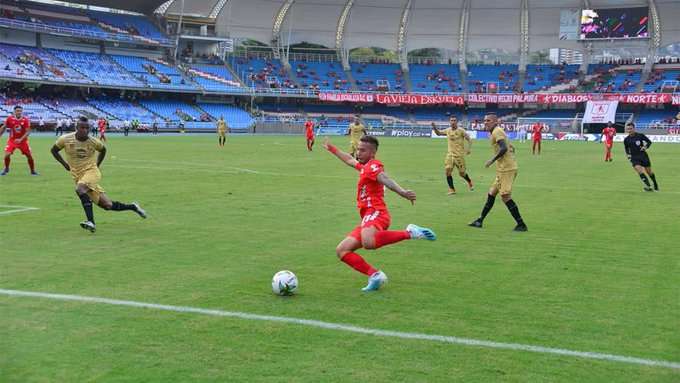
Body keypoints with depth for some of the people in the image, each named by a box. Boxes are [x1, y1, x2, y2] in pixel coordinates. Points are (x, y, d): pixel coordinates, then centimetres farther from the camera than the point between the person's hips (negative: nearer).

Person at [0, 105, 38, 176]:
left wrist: (20, 139, -29)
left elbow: (28, 132, -18)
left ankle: (33, 171, 20)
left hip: (23, 141, 0)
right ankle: (6, 169, 12)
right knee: (7, 155, -14)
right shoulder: (10, 118, -11)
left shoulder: (25, 120, -14)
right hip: (12, 140, 0)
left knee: (30, 156, 0)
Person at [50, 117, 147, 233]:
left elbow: (103, 150, 18)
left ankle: (91, 222, -36)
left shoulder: (93, 141, -4)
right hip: (78, 175, 2)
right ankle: (132, 207, 23)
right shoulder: (65, 139, -4)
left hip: (91, 171, -2)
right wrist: (64, 163, 4)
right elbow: (54, 150, 12)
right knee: (107, 205, 0)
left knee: (79, 188, -36)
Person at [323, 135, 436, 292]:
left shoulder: (372, 166, -5)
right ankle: (375, 275, -5)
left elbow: (384, 179, -27)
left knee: (368, 243, -41)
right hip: (367, 219, 10)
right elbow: (350, 160, 46)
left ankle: (409, 232, -27)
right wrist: (332, 149, 58)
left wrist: (402, 192, -45)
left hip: (376, 214, -10)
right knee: (342, 250, 3)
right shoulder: (364, 166, 24)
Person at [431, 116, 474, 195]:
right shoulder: (448, 130, 6)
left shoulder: (461, 131, -8)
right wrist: (435, 128, 2)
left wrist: (468, 149, -20)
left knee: (462, 173, 2)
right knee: (448, 171, -12)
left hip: (459, 155, -4)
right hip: (450, 154, 4)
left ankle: (469, 182, 34)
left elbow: (469, 140, -6)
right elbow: (438, 133, 22)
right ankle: (451, 189, -3)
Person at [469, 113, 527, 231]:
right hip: (503, 169, 10)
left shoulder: (497, 131, -10)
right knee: (491, 194, 14)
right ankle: (480, 221, 22)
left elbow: (504, 148, -24)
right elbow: (511, 148, 23)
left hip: (506, 169, -10)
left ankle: (521, 225, -8)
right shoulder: (498, 132, 19)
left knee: (505, 196, -12)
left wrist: (492, 160, -17)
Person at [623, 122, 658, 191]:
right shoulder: (626, 139, 0)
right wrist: (628, 154, 2)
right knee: (640, 171, -21)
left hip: (643, 156, -1)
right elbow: (626, 148, 17)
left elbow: (649, 142, 4)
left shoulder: (640, 135, -7)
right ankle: (648, 186, -21)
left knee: (649, 171, 9)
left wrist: (645, 147, -13)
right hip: (634, 158, 1)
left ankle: (655, 184, 33)